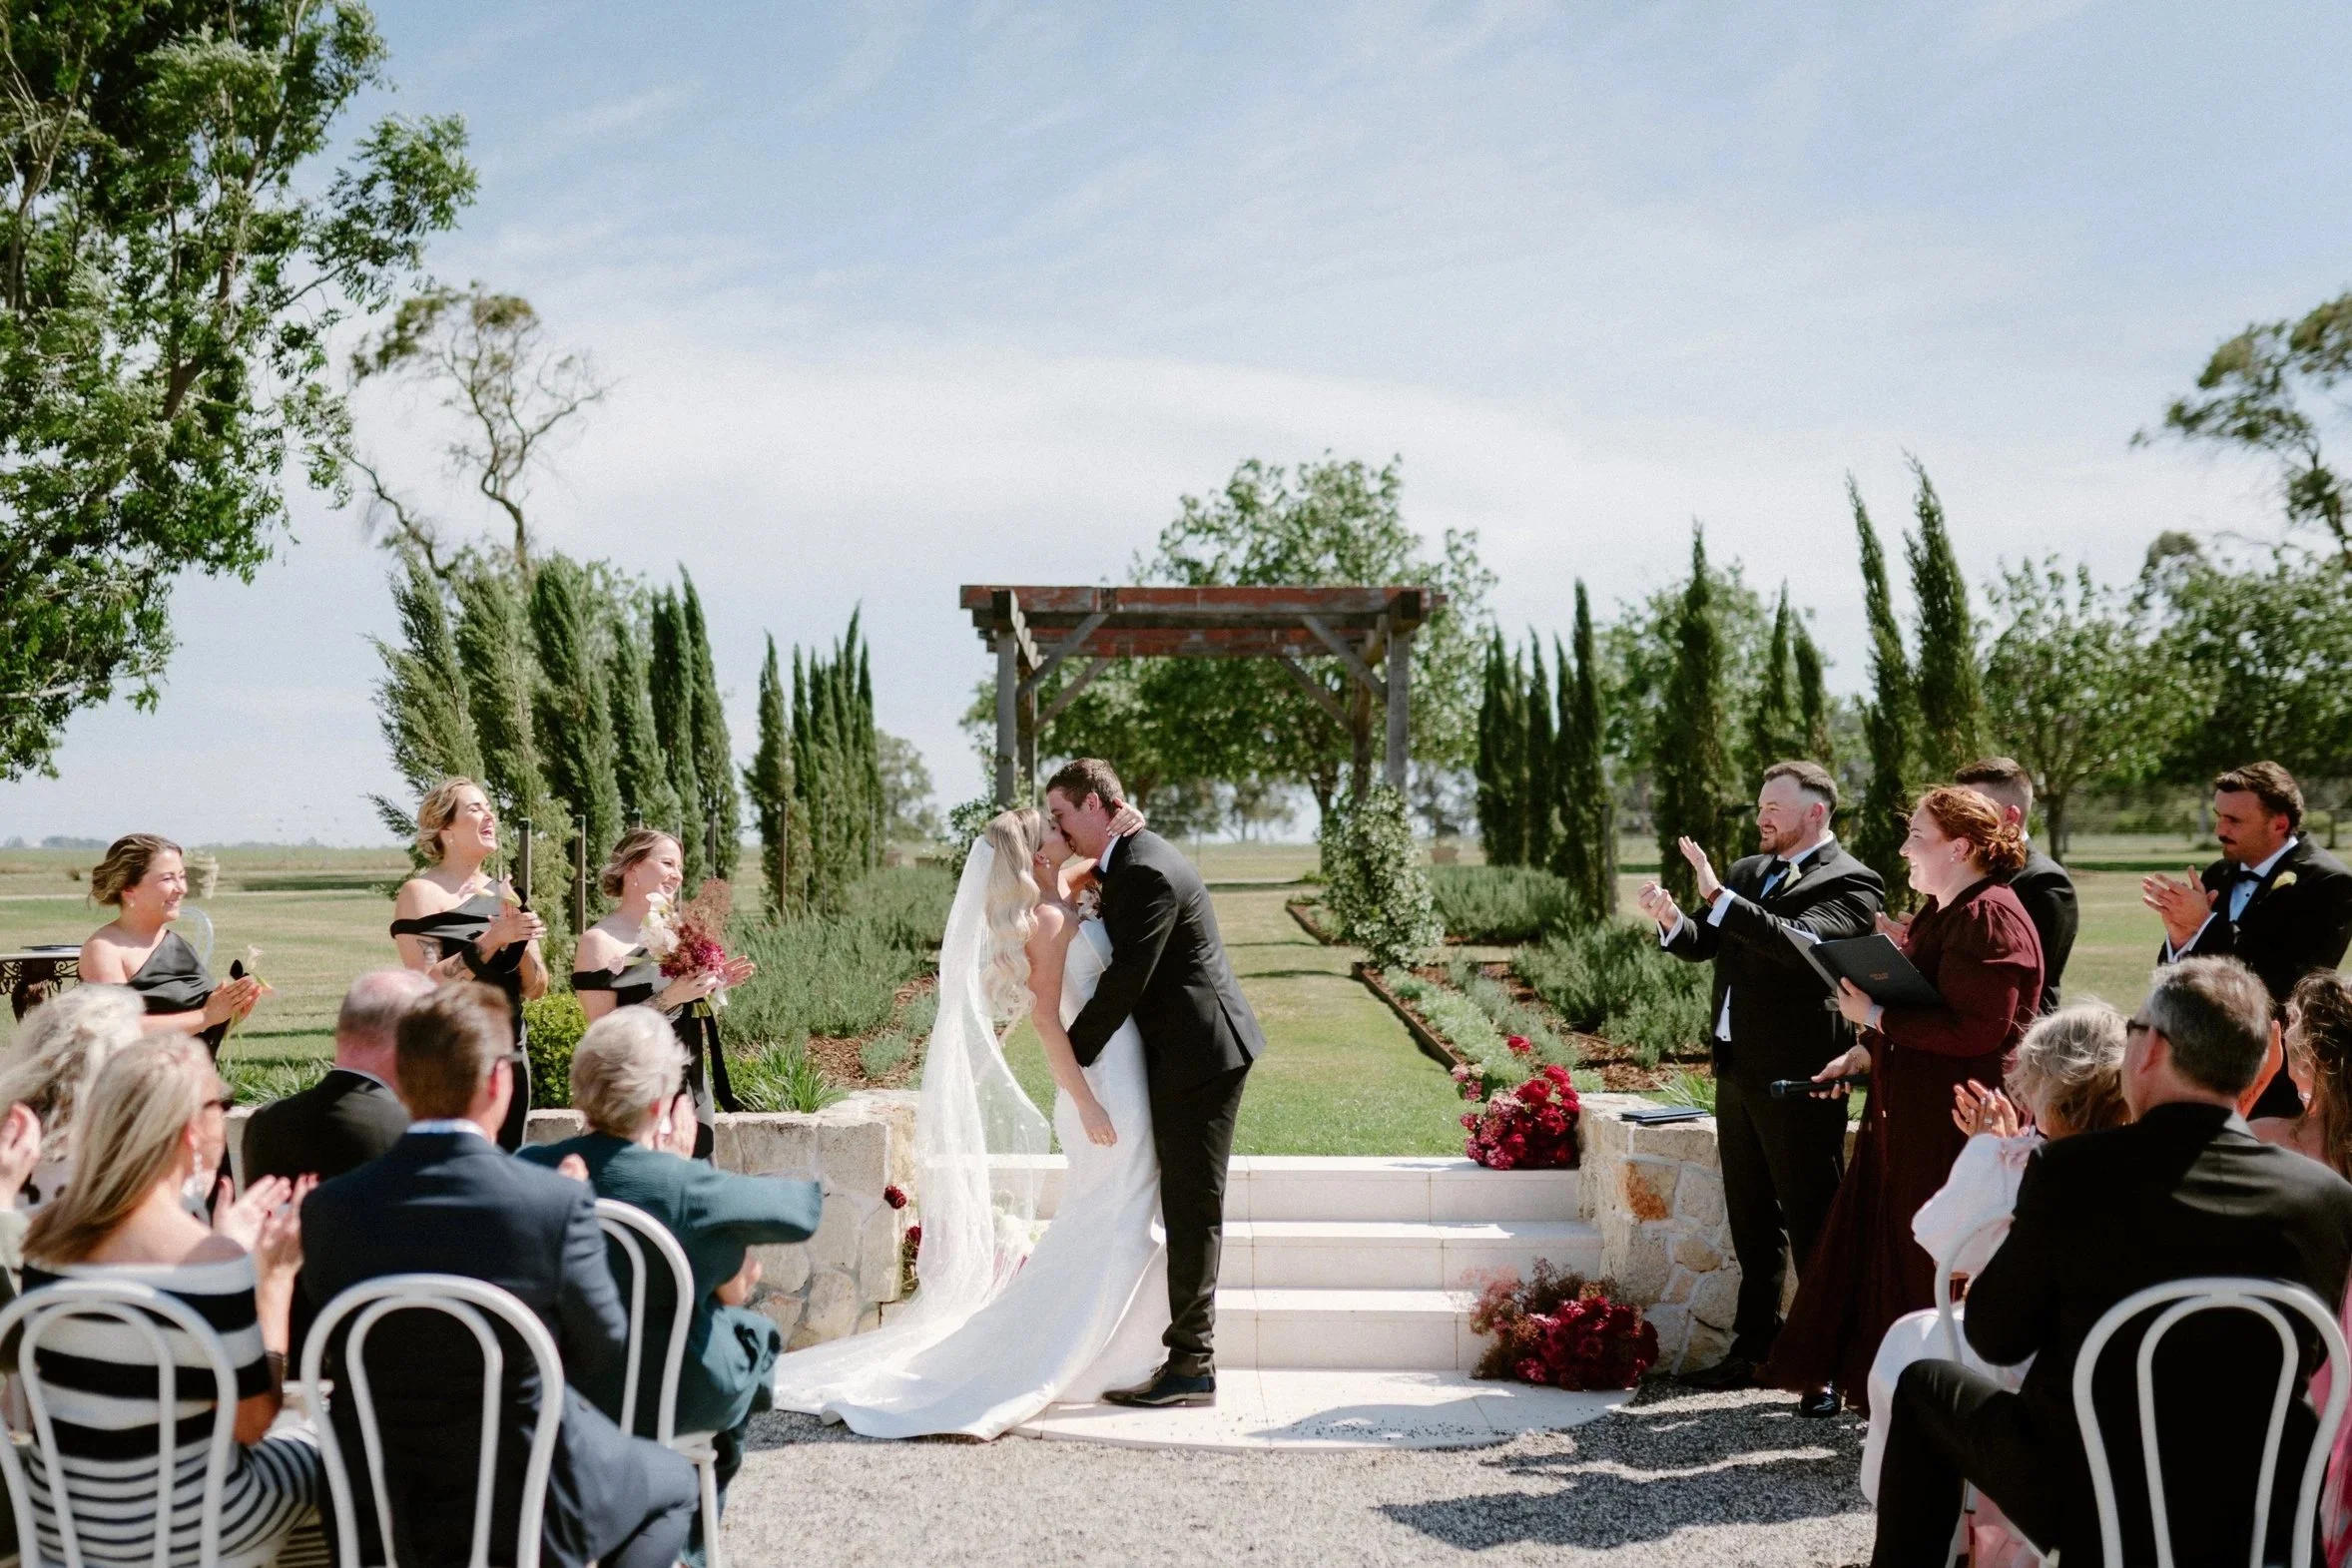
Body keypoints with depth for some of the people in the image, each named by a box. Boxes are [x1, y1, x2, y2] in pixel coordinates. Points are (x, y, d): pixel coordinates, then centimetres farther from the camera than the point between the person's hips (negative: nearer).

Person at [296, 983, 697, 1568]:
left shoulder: (328, 1208, -13)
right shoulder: (559, 1202, -23)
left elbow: (339, 1355, 1)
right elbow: (603, 1351, -8)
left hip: (376, 1512, 5)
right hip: (524, 1506, -4)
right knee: (672, 1481, 26)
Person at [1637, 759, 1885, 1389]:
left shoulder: (1851, 883, -10)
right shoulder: (1748, 871, 13)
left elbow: (1800, 942, -26)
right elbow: (1705, 945, 14)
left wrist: (1718, 897, -28)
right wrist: (1672, 920, -7)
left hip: (1798, 1078, -8)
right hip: (1736, 1070, 8)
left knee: (1812, 1226, -1)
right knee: (1753, 1225, 17)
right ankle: (1754, 1348, 27)